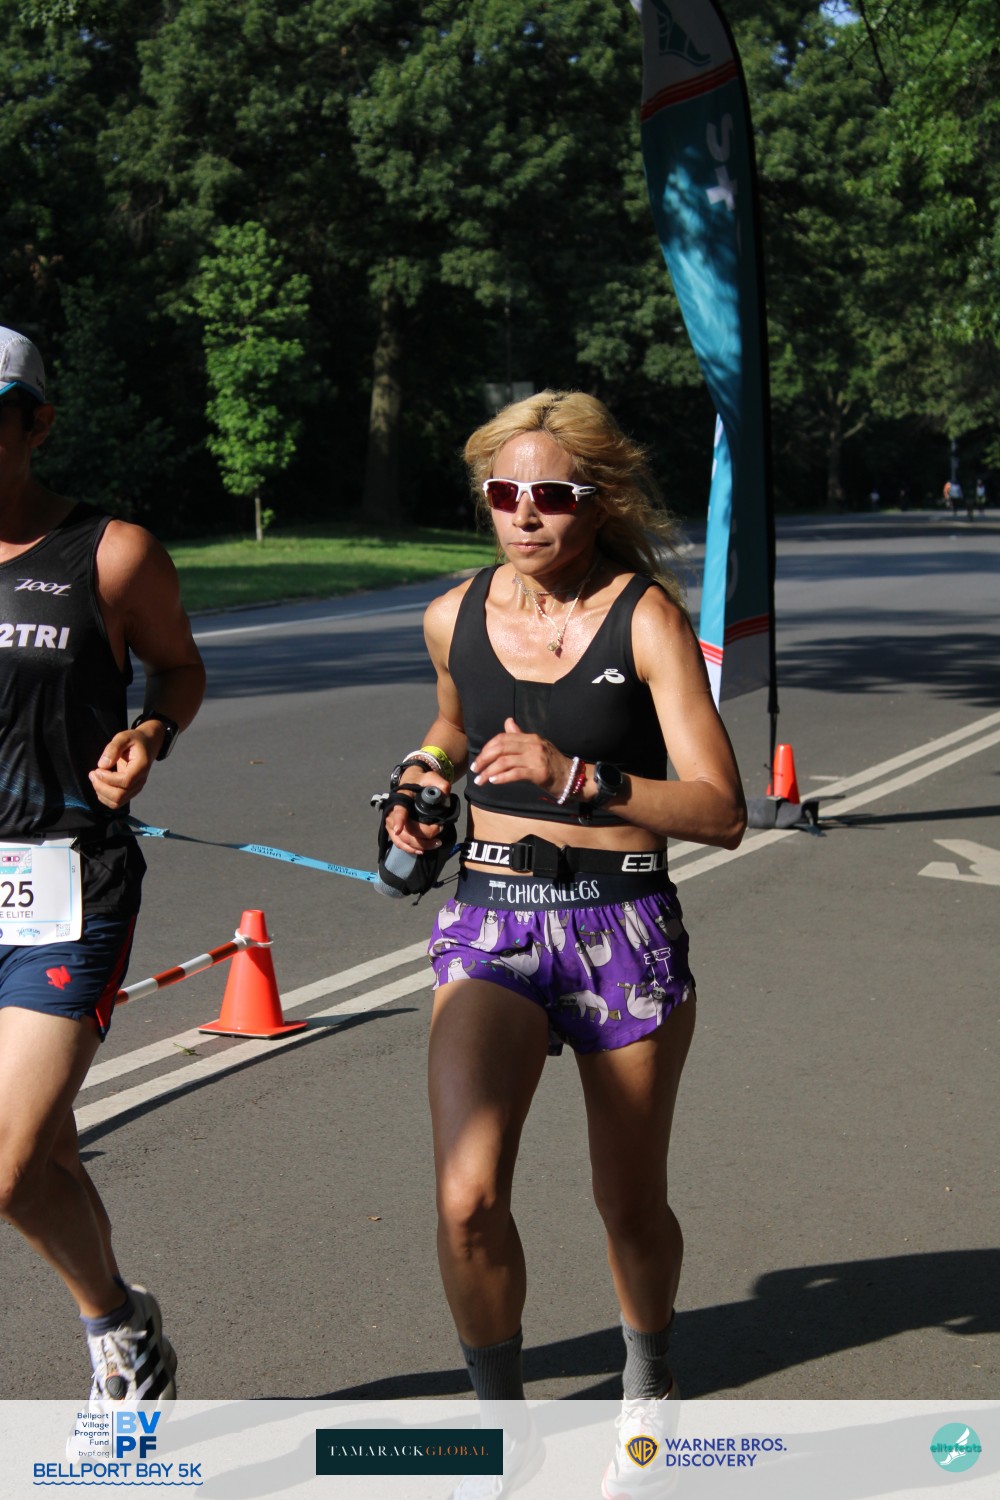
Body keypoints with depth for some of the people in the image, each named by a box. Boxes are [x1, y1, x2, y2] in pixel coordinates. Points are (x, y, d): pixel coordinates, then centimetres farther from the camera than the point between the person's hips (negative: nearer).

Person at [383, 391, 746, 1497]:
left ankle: (646, 1384, 44)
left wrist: (579, 778, -28)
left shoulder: (646, 617, -10)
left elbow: (722, 813, -16)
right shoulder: (454, 616, 2)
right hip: (490, 921, 2)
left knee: (629, 1205, 11)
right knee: (467, 1200, -15)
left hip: (623, 927, -2)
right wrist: (425, 773, 6)